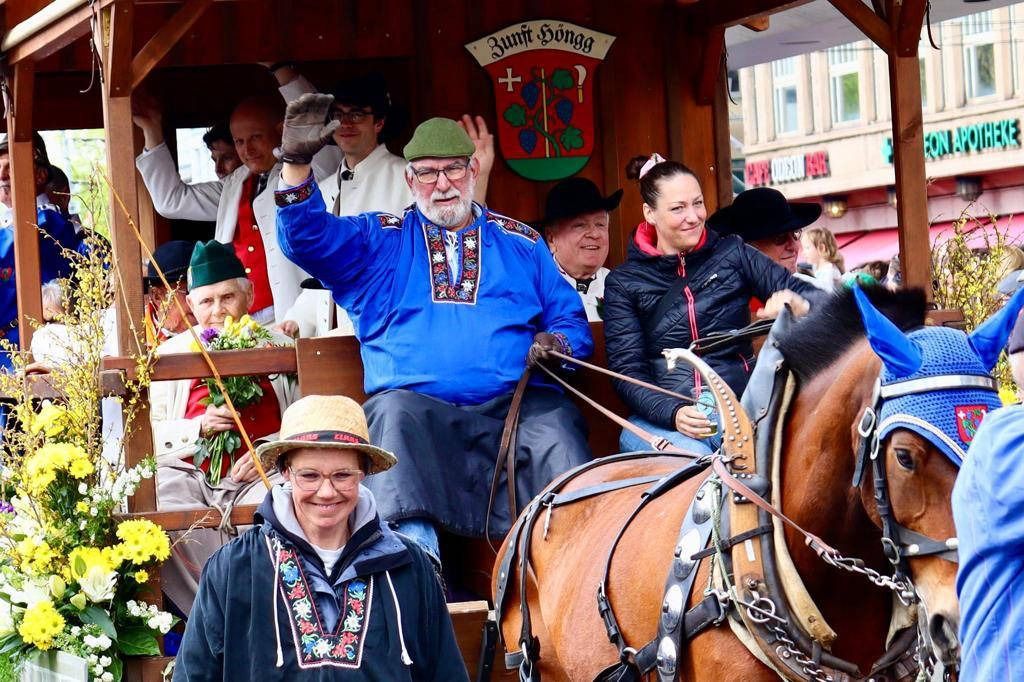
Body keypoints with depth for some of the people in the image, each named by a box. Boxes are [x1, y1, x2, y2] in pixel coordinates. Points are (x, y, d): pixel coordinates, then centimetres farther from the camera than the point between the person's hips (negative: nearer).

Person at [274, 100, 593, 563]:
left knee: (555, 421, -32)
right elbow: (306, 235, 6)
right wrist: (296, 165, -11)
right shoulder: (379, 240, 21)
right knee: (397, 411, -35)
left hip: (514, 404, 1)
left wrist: (558, 343, -3)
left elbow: (571, 320, 21)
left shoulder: (521, 243, 24)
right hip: (418, 403, -1)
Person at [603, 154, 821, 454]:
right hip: (661, 418, -2)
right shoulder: (623, 283, 9)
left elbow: (812, 297, 8)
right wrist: (673, 414, -18)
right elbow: (627, 371, 2)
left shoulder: (731, 254, 12)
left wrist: (797, 304, -19)